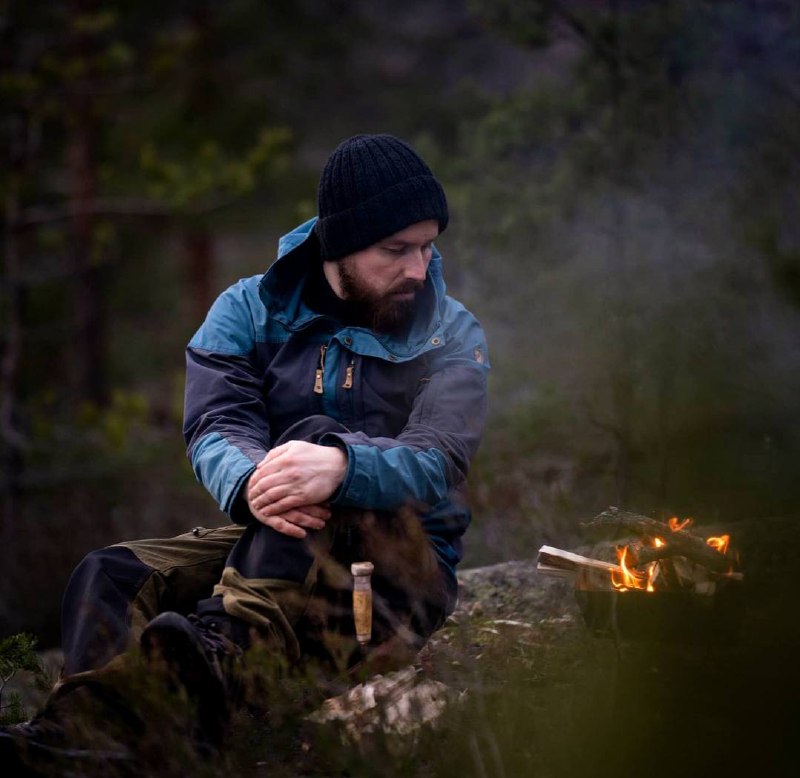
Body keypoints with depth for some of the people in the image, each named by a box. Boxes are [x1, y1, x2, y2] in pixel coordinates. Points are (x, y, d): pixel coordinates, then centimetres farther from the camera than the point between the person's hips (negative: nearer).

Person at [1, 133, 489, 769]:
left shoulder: (452, 335, 1)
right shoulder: (249, 311, 5)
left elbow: (440, 459, -17)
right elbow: (215, 425, -10)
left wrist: (341, 465, -40)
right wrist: (249, 485, -36)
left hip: (402, 565, -2)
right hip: (265, 545, 3)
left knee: (315, 437, -31)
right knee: (114, 577, -23)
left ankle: (223, 644, -50)